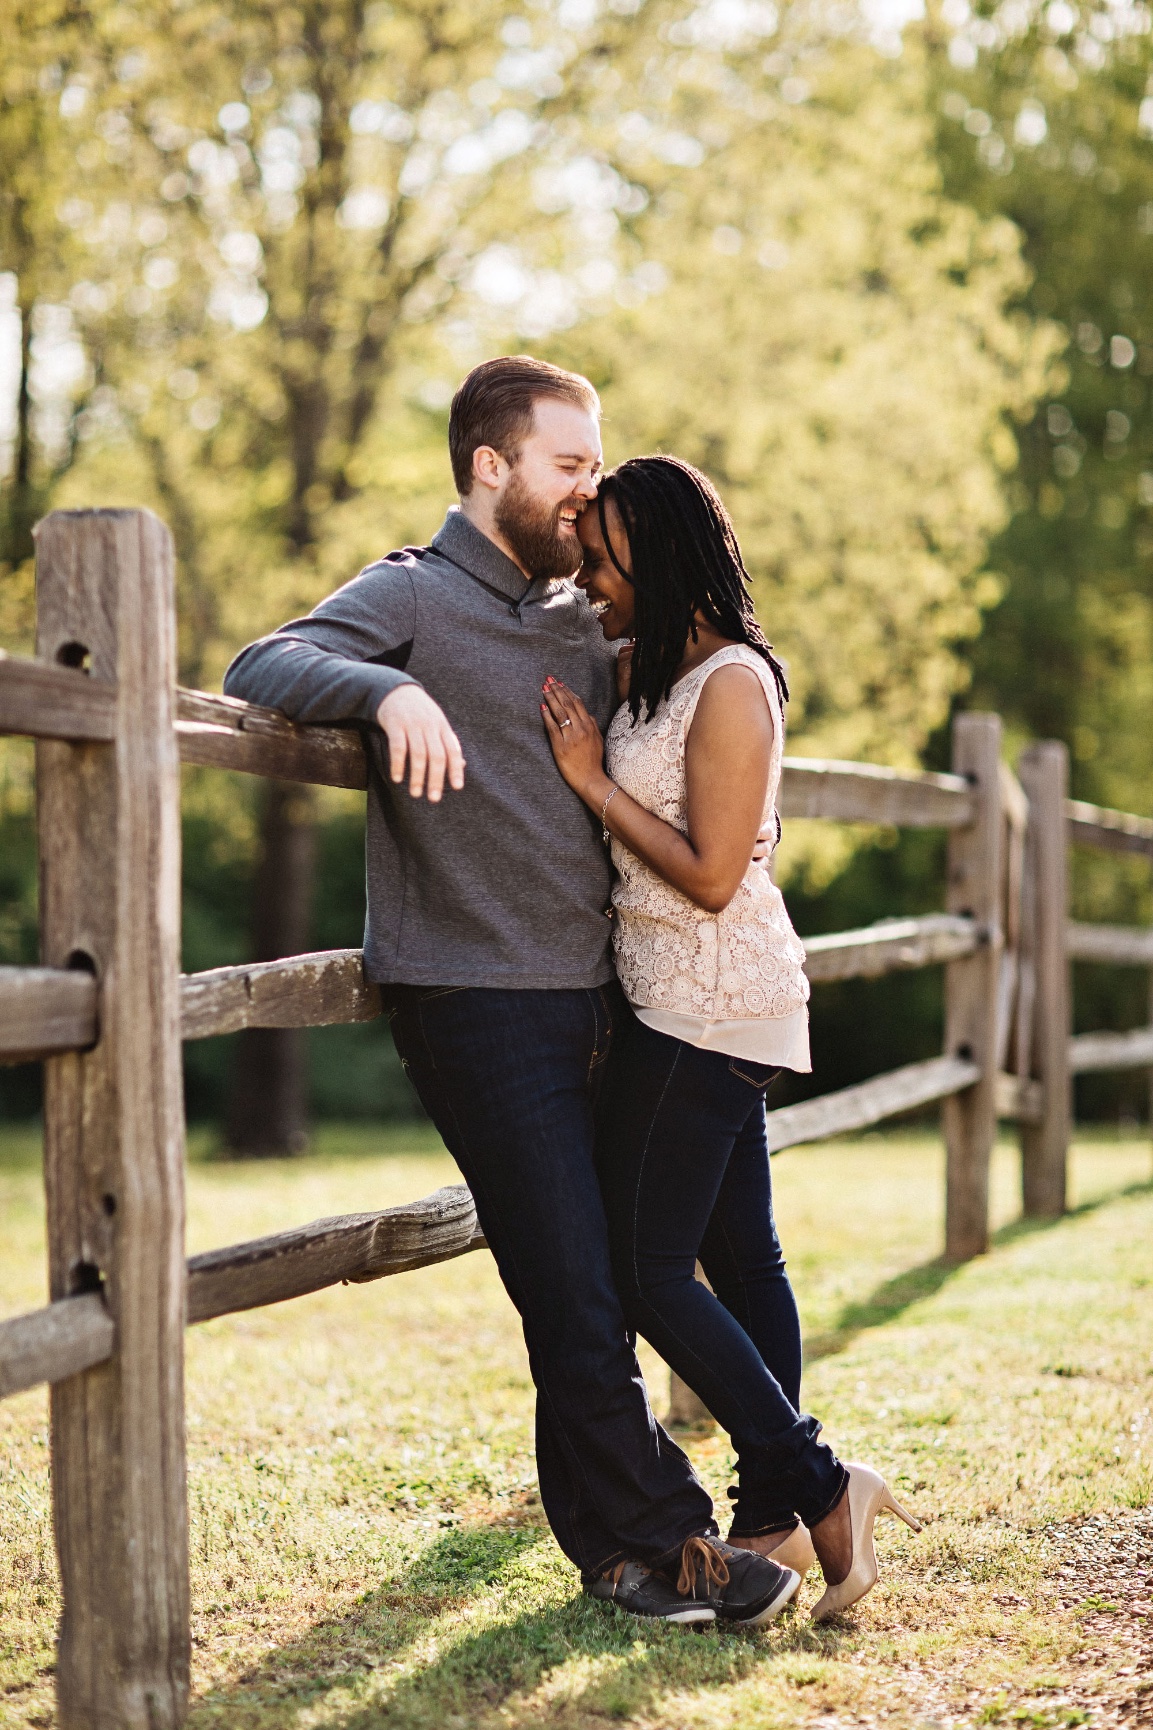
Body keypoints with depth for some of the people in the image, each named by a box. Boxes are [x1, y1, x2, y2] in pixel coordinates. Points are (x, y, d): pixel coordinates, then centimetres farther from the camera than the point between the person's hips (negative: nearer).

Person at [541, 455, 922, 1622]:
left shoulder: (729, 682, -15)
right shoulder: (651, 673, 13)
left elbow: (711, 876, -19)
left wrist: (592, 779, -15)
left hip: (706, 1002, -10)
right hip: (696, 1008, 10)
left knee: (647, 1271, -8)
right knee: (738, 1257, 11)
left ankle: (820, 1487, -4)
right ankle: (773, 1516, 17)